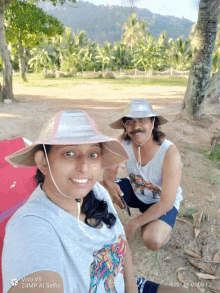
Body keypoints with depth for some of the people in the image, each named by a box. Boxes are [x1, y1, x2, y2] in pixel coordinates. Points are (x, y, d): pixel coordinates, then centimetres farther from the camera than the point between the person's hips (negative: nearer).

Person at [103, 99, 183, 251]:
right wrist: (110, 183, -33)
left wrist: (134, 224, -26)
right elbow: (110, 170, -8)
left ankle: (162, 229, 8)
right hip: (135, 191, 4)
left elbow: (167, 202, -28)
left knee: (153, 240, -29)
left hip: (161, 202, -3)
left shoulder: (170, 153, -31)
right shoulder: (123, 142, -19)